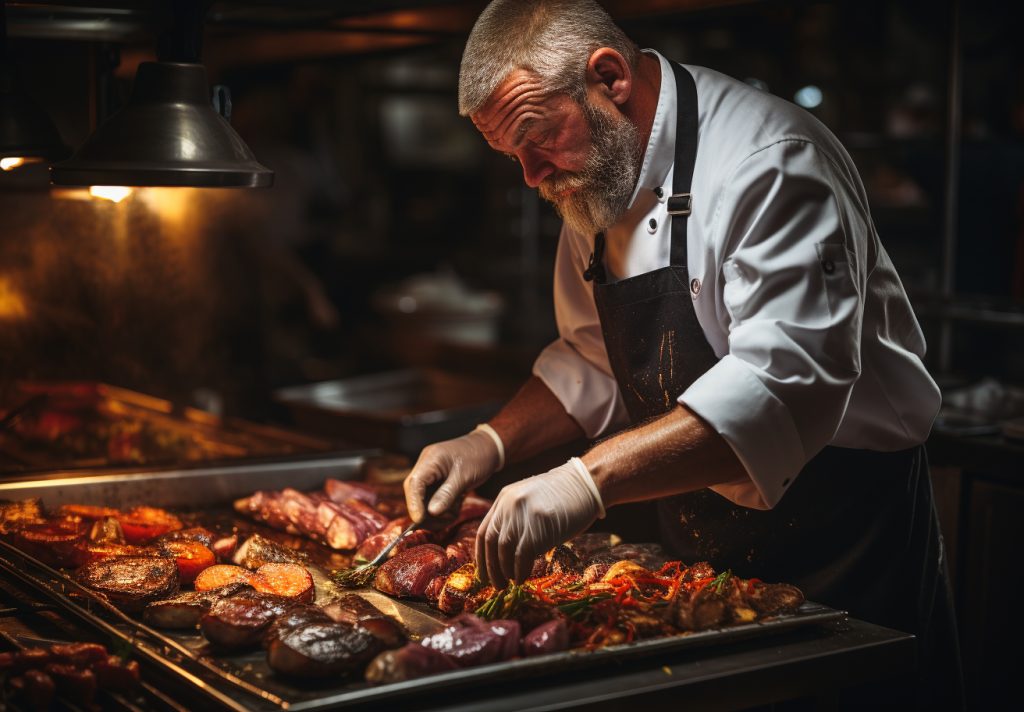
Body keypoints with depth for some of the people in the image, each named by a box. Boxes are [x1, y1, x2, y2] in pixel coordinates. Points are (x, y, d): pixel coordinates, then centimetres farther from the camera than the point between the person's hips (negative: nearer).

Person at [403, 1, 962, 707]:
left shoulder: (770, 164, -23)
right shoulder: (595, 186, 4)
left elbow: (789, 381, -35)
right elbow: (595, 363, 14)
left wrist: (590, 478, -44)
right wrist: (494, 441, -3)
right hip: (701, 544, 8)